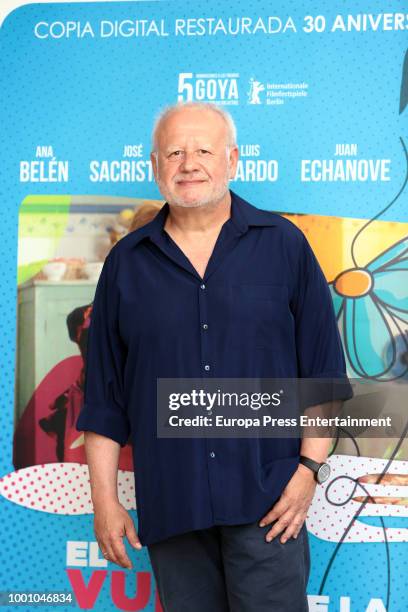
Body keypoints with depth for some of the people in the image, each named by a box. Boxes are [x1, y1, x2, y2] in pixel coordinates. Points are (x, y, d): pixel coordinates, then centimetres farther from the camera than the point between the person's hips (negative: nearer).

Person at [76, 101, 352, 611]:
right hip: (170, 504, 2)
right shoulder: (126, 263, 7)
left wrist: (310, 466, -5)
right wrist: (104, 498, 5)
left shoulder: (283, 245, 2)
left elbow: (324, 370, 3)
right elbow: (104, 396, 8)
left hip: (266, 502, -2)